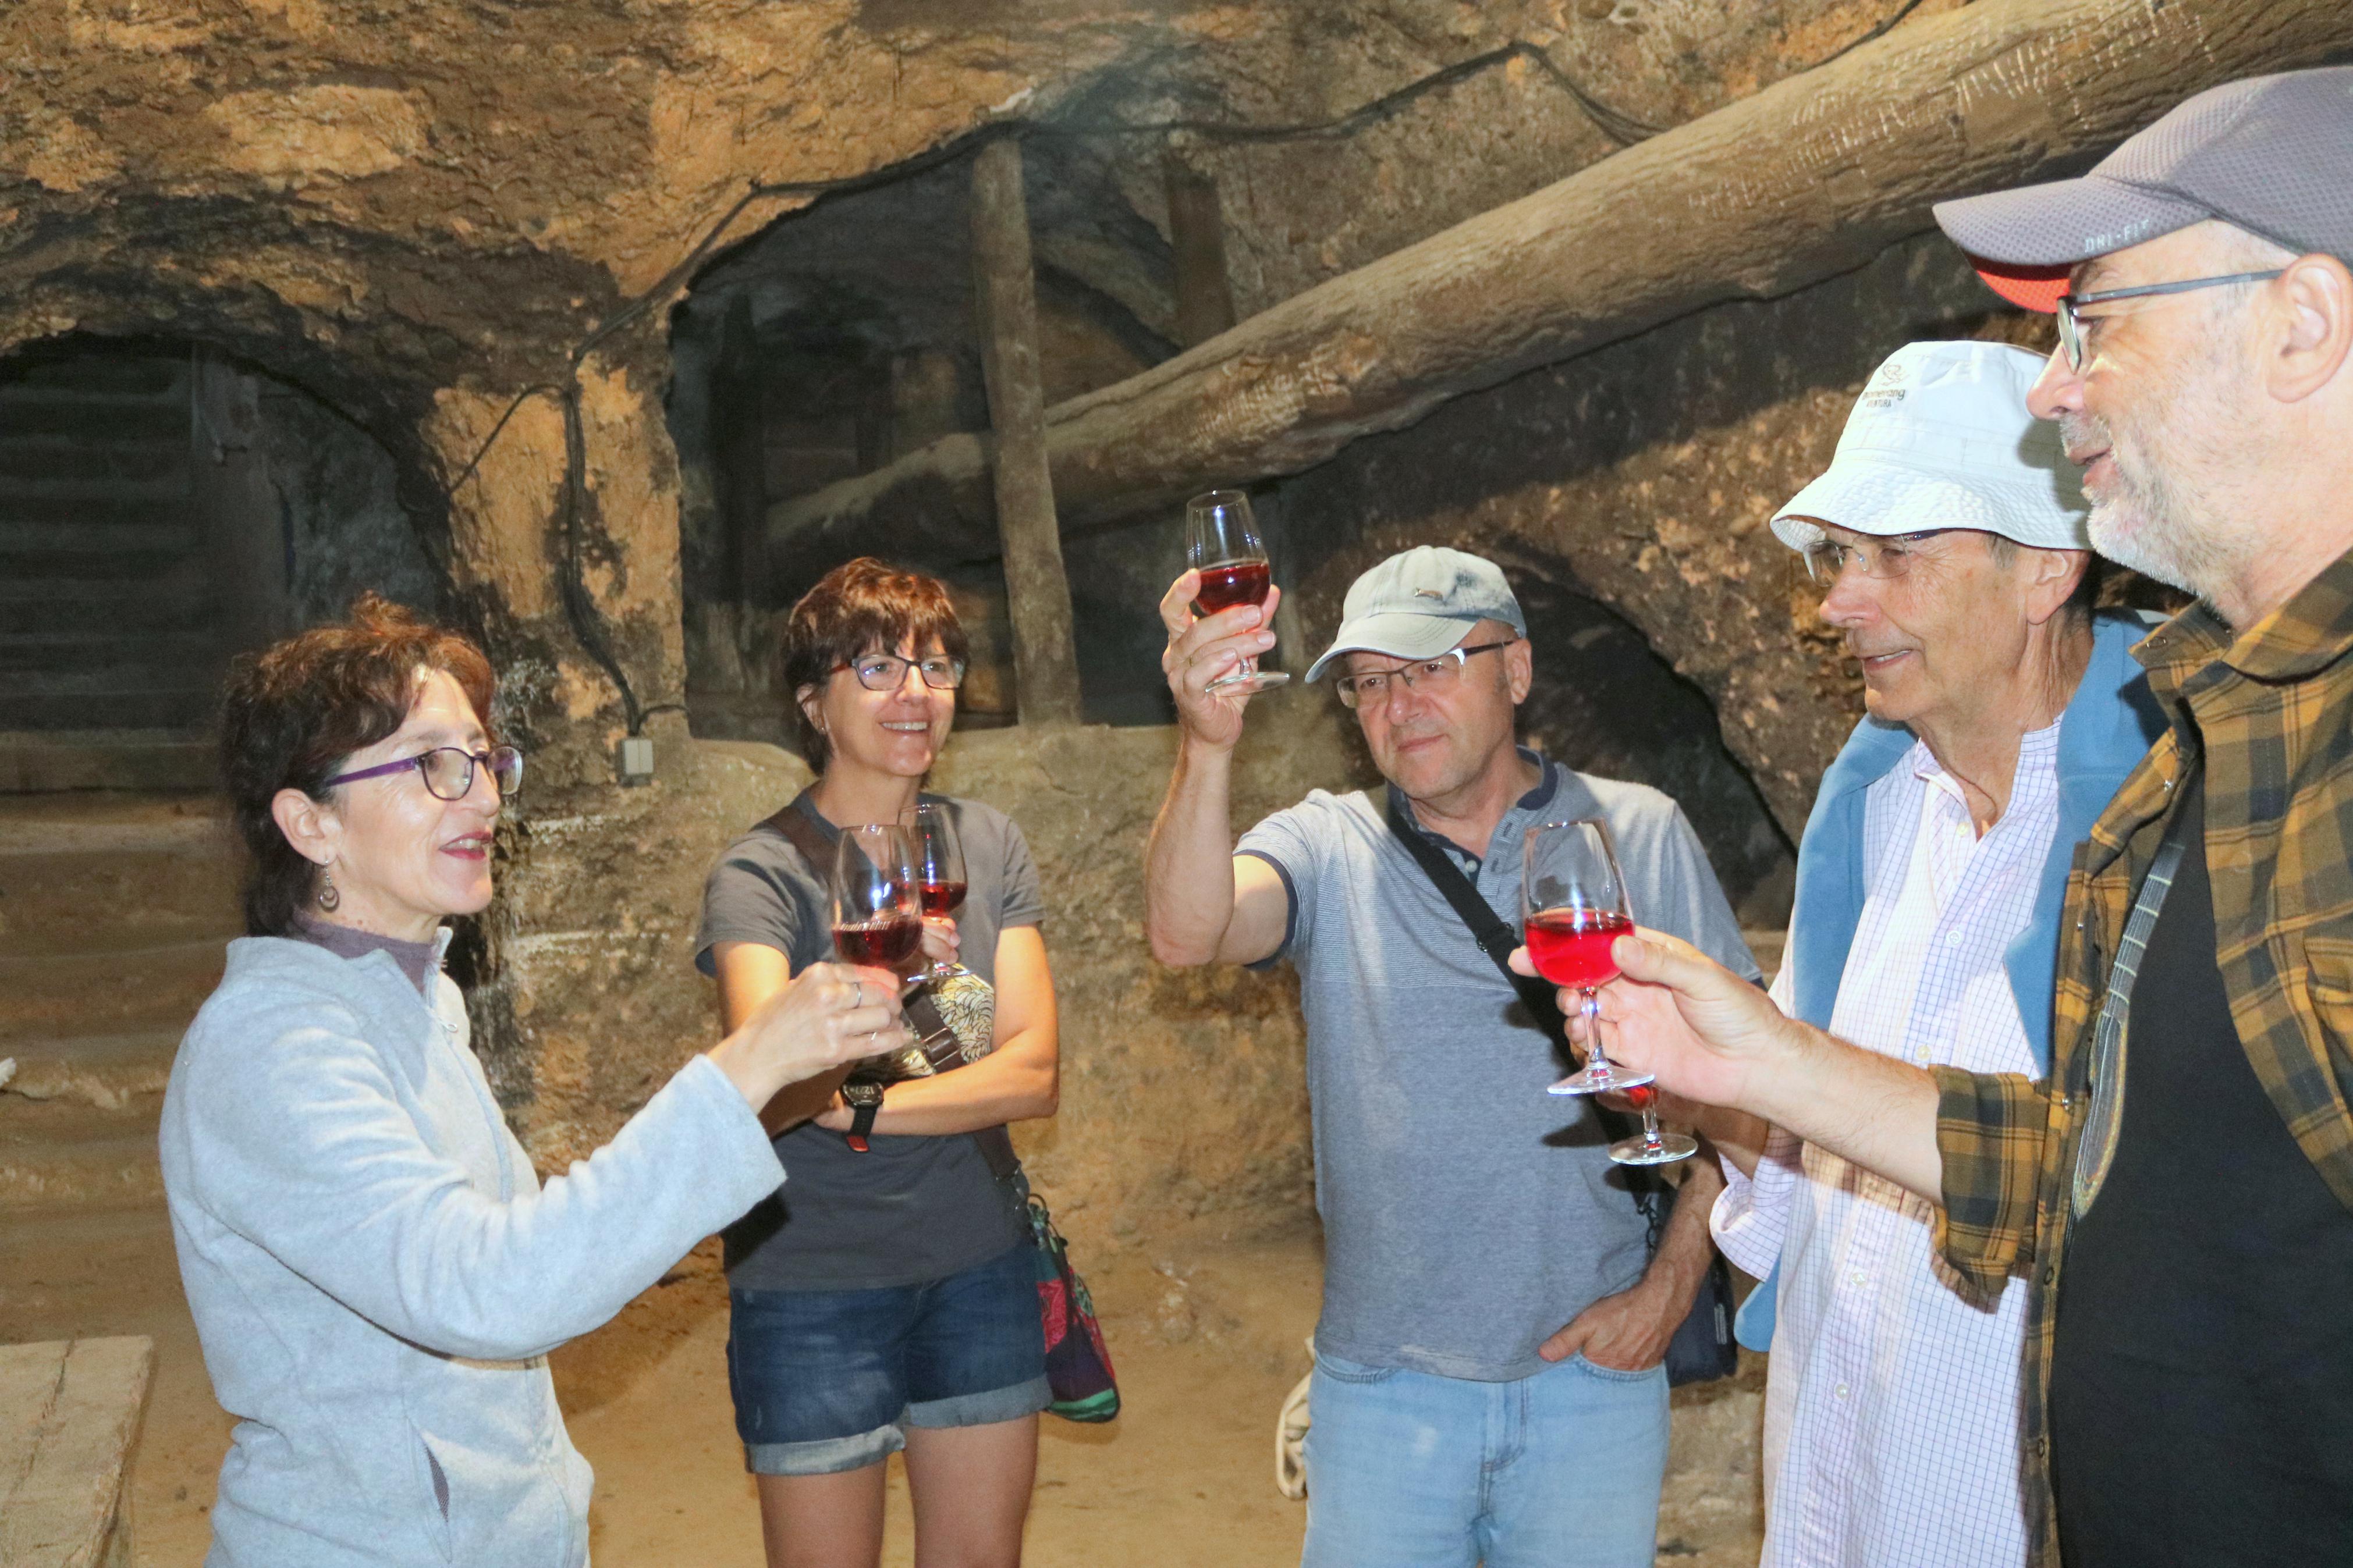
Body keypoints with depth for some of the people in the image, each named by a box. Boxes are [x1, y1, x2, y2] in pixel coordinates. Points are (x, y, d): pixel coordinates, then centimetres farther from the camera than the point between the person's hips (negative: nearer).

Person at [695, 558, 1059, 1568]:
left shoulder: (988, 846, 2)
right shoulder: (763, 872, -11)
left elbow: (1034, 1075, -5)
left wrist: (858, 1105, -16)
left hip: (978, 1267, 4)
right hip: (812, 1286, -4)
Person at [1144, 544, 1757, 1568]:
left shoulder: (1640, 837, 0)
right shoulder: (1327, 850, -1)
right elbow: (1185, 934, -21)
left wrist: (1674, 1280, -5)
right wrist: (1207, 747, -37)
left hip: (1593, 1370, 0)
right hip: (1380, 1379, 0)